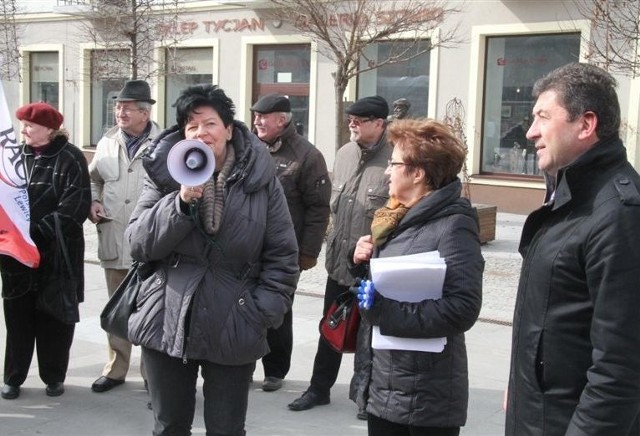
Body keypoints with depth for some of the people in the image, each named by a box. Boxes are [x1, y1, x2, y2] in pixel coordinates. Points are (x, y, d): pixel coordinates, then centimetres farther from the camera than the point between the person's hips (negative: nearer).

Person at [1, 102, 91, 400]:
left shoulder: (69, 158, -6)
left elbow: (75, 206, -13)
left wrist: (39, 233, -19)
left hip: (56, 252, -3)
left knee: (54, 317, 6)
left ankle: (54, 377, 20)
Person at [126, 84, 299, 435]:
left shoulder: (260, 177, -3)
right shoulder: (164, 173, 0)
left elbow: (282, 255, 0)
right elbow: (139, 244, -7)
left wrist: (262, 313, -7)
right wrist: (181, 202, -19)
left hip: (234, 329, -1)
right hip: (168, 323, 1)